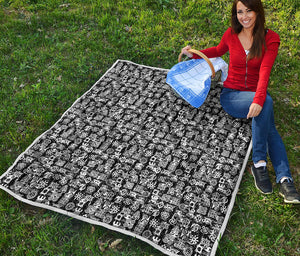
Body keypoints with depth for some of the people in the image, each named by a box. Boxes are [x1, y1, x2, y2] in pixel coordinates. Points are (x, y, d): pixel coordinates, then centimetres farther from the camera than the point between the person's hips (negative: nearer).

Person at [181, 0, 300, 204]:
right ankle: (259, 162, -30)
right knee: (267, 102, -32)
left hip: (256, 96, 1)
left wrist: (258, 100, -34)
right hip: (231, 95, 0)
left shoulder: (270, 39, -3)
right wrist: (195, 54, 11)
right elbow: (219, 51, 26)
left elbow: (264, 72, -18)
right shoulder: (231, 35, 2)